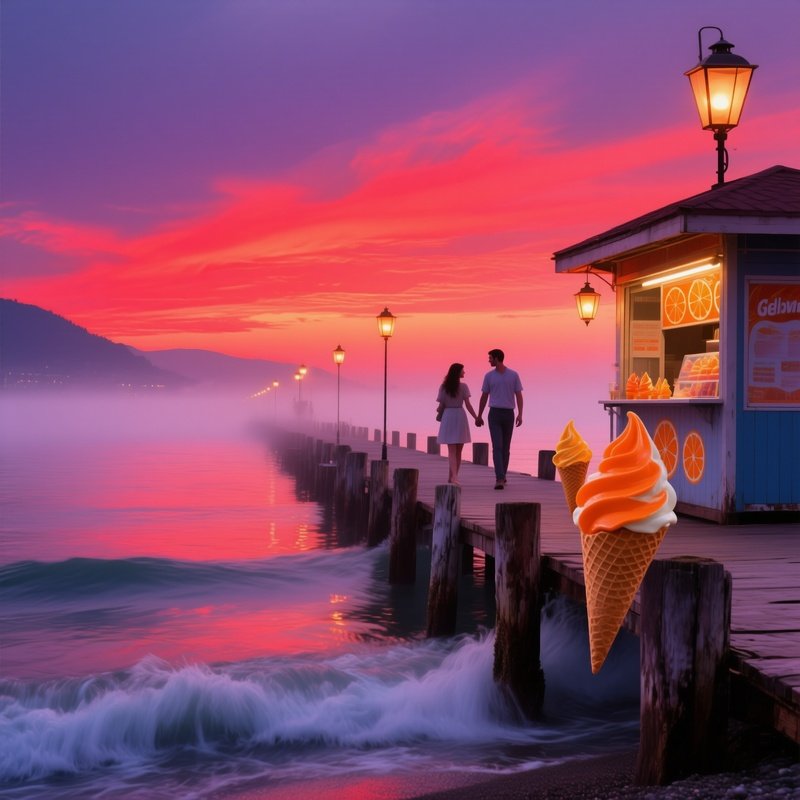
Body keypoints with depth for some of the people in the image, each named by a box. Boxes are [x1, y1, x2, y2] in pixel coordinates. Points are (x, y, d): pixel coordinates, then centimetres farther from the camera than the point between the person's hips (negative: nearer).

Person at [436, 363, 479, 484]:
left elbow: (441, 405, 0)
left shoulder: (443, 387, 0)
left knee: (451, 451, -2)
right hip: (460, 416, -1)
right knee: (458, 451, 10)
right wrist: (476, 418, -1)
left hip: (448, 417, 1)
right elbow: (468, 405, -7)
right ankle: (453, 477, 14)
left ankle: (454, 476, -20)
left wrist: (439, 414, 20)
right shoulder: (463, 387, -5)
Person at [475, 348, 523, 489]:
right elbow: (484, 397, 11)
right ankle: (500, 479, -21)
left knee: (505, 447, 10)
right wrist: (479, 416, 12)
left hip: (508, 414, 1)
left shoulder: (513, 375, 1)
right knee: (497, 447, -14)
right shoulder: (489, 376, 4)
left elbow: (519, 396, 0)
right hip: (494, 414, -1)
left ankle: (501, 477, 26)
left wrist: (520, 415, -12)